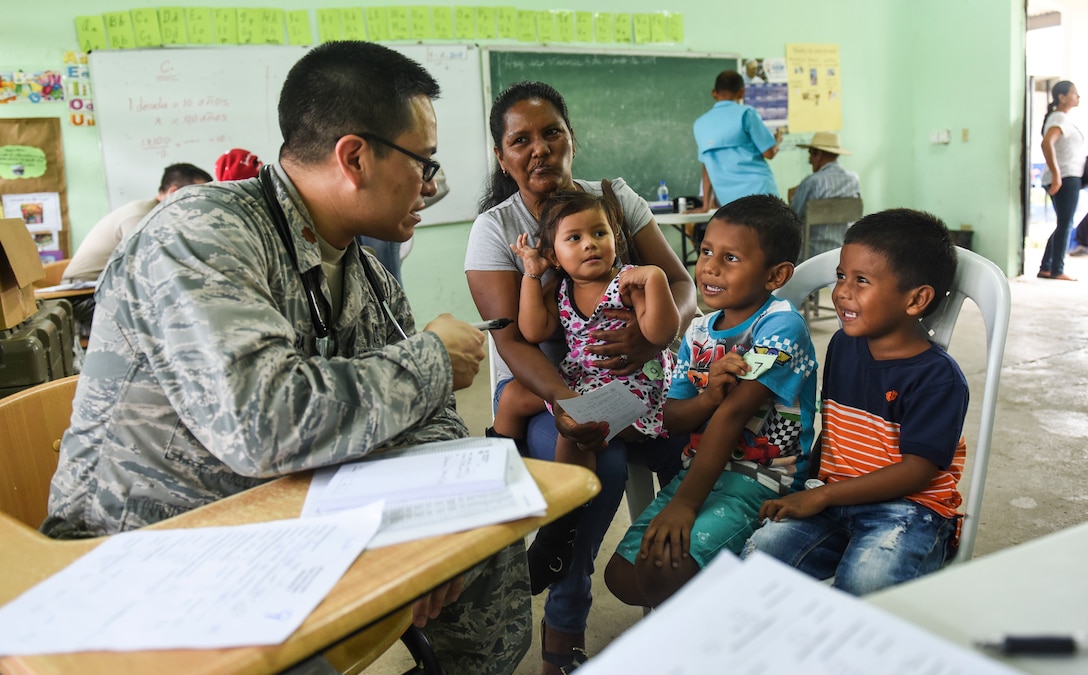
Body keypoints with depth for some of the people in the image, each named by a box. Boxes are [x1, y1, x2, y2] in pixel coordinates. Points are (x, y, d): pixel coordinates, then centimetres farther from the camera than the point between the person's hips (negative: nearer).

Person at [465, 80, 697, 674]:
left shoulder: (617, 197, 3)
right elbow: (512, 339, -15)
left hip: (629, 374, 3)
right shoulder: (494, 230, -5)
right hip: (543, 385, -2)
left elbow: (680, 282, -1)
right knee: (599, 466, -31)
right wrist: (563, 399, -34)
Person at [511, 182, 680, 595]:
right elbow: (533, 333, -6)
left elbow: (660, 333, -22)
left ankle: (553, 548, -15)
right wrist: (532, 274, -3)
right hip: (576, 383, 7)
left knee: (574, 425, -27)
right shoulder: (558, 289, 7)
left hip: (632, 388, -7)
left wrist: (655, 279, -32)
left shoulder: (628, 283, -11)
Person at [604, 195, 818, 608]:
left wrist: (684, 504, -26)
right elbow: (671, 419, 7)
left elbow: (731, 415, -22)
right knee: (622, 575, -2)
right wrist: (707, 397, -18)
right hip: (701, 467, 7)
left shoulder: (780, 327, -14)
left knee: (662, 566, -25)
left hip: (761, 479, -7)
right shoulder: (699, 333, 8)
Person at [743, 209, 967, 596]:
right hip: (833, 501, 6)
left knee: (863, 583, -33)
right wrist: (808, 485, 5)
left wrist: (821, 495, -19)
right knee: (760, 553, -17)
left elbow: (917, 471, -17)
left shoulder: (938, 376, -12)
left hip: (907, 507, -5)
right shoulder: (843, 346, 10)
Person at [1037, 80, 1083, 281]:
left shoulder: (1064, 118, 20)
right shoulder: (1059, 117, -10)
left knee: (1063, 225, 11)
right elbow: (1047, 143, -27)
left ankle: (1046, 268, 11)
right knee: (1065, 225, -7)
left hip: (1068, 177, 10)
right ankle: (1057, 270, -5)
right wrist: (1056, 173, -31)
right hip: (1065, 178, -10)